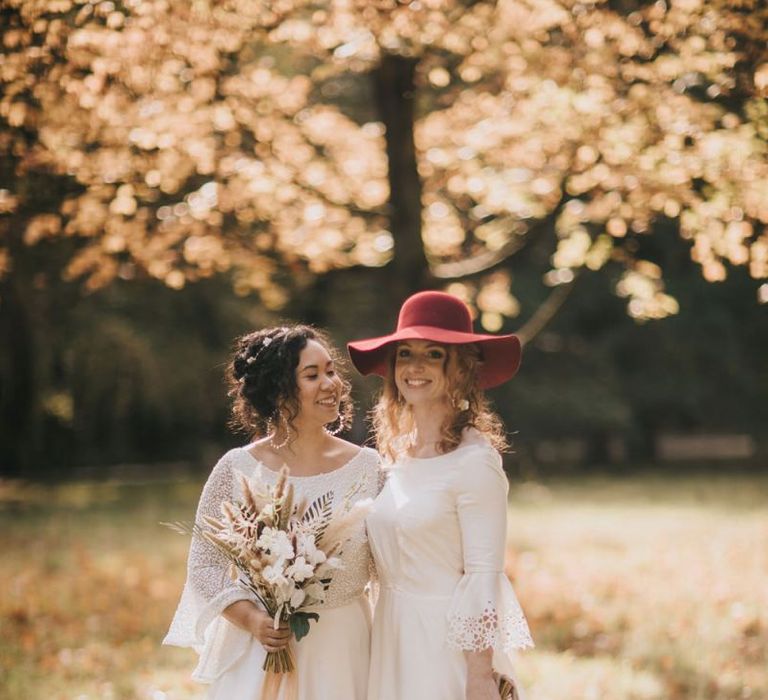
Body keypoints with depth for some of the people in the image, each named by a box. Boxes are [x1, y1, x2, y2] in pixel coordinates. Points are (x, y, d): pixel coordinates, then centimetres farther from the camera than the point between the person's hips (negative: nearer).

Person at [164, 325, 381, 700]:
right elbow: (204, 564, -2)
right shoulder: (237, 469, -5)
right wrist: (251, 619, -14)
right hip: (259, 649, -1)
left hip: (342, 652, 1)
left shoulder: (368, 467, 0)